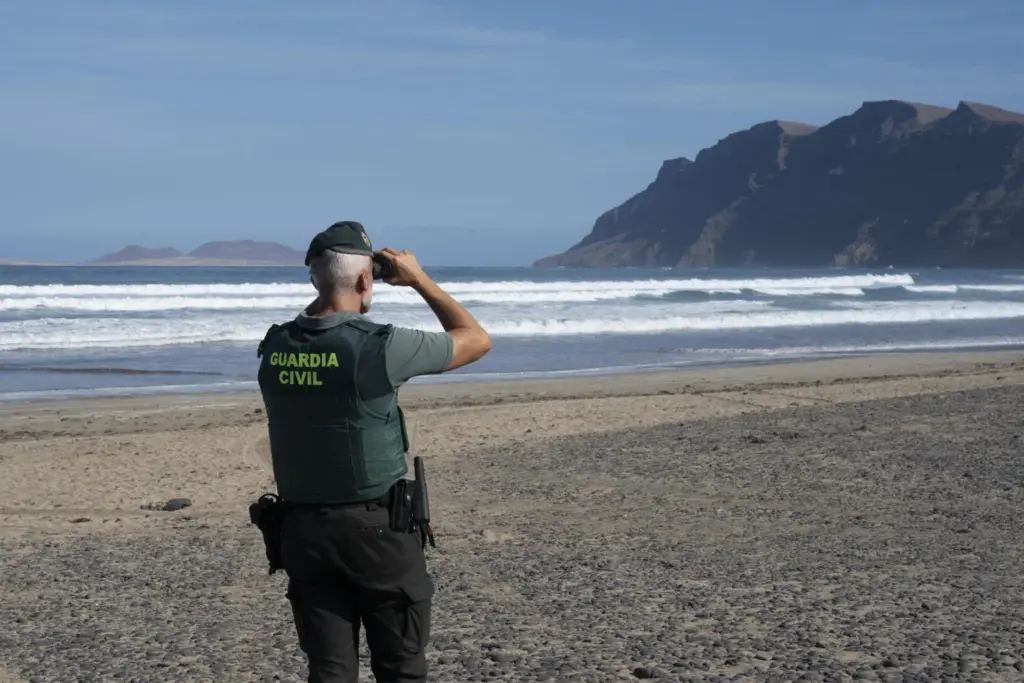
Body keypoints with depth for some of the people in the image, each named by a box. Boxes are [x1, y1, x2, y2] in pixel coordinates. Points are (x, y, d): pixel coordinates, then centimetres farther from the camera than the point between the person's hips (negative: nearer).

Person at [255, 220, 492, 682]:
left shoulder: (275, 348, -1)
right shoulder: (380, 346, -17)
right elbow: (476, 340, -3)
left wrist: (328, 290, 16)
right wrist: (419, 280, 4)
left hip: (303, 531, 5)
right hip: (376, 528, -5)